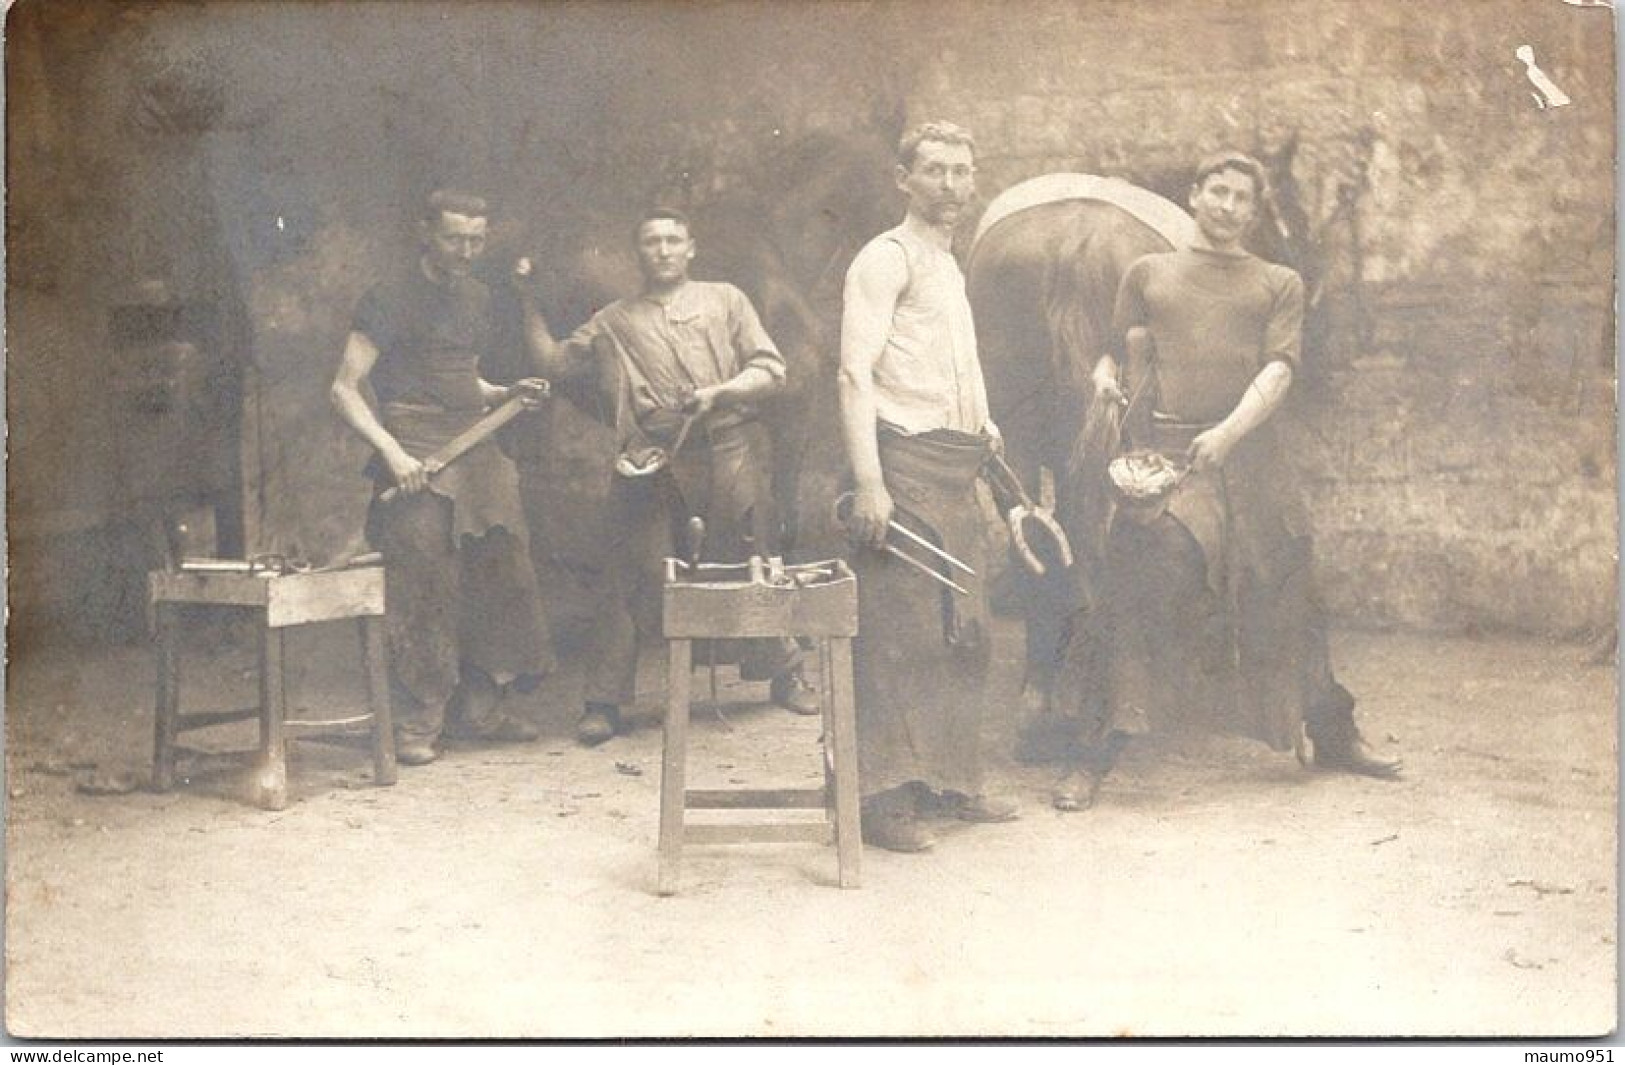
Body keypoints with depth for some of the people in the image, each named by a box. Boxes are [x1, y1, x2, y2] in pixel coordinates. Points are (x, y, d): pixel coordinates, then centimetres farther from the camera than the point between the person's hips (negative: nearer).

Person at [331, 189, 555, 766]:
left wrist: (504, 393, 10)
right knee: (422, 592, -8)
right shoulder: (391, 299, -6)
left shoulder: (477, 297, 17)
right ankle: (417, 725, 1)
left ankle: (479, 706, 18)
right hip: (417, 463, -7)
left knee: (500, 575, 6)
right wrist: (391, 452, -21)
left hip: (477, 454, 8)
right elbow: (345, 388, -10)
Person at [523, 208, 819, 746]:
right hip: (652, 466, 1)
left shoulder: (725, 301, 13)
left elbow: (770, 370, 6)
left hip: (728, 456, 0)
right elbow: (554, 362, 18)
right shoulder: (613, 323, 18)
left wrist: (718, 393, -10)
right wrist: (529, 305, 14)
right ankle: (603, 703, 4)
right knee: (633, 578, -2)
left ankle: (786, 676, 23)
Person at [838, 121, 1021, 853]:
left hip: (955, 469, 9)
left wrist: (983, 429, 17)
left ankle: (948, 780, 22)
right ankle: (883, 800, -2)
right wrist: (867, 482, -23)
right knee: (896, 632, -8)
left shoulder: (947, 266, 23)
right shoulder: (887, 257, -5)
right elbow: (856, 373, -15)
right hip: (906, 463, -9)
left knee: (962, 634, 11)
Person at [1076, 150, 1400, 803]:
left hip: (1249, 455, 2)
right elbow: (1115, 352, 17)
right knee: (1138, 597, -12)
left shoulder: (1279, 284, 16)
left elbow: (1279, 369, 1)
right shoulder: (1148, 273, 18)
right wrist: (1105, 376, -8)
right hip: (1163, 454, -1)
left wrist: (1228, 433, -15)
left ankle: (1331, 738, 24)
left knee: (1285, 596, 8)